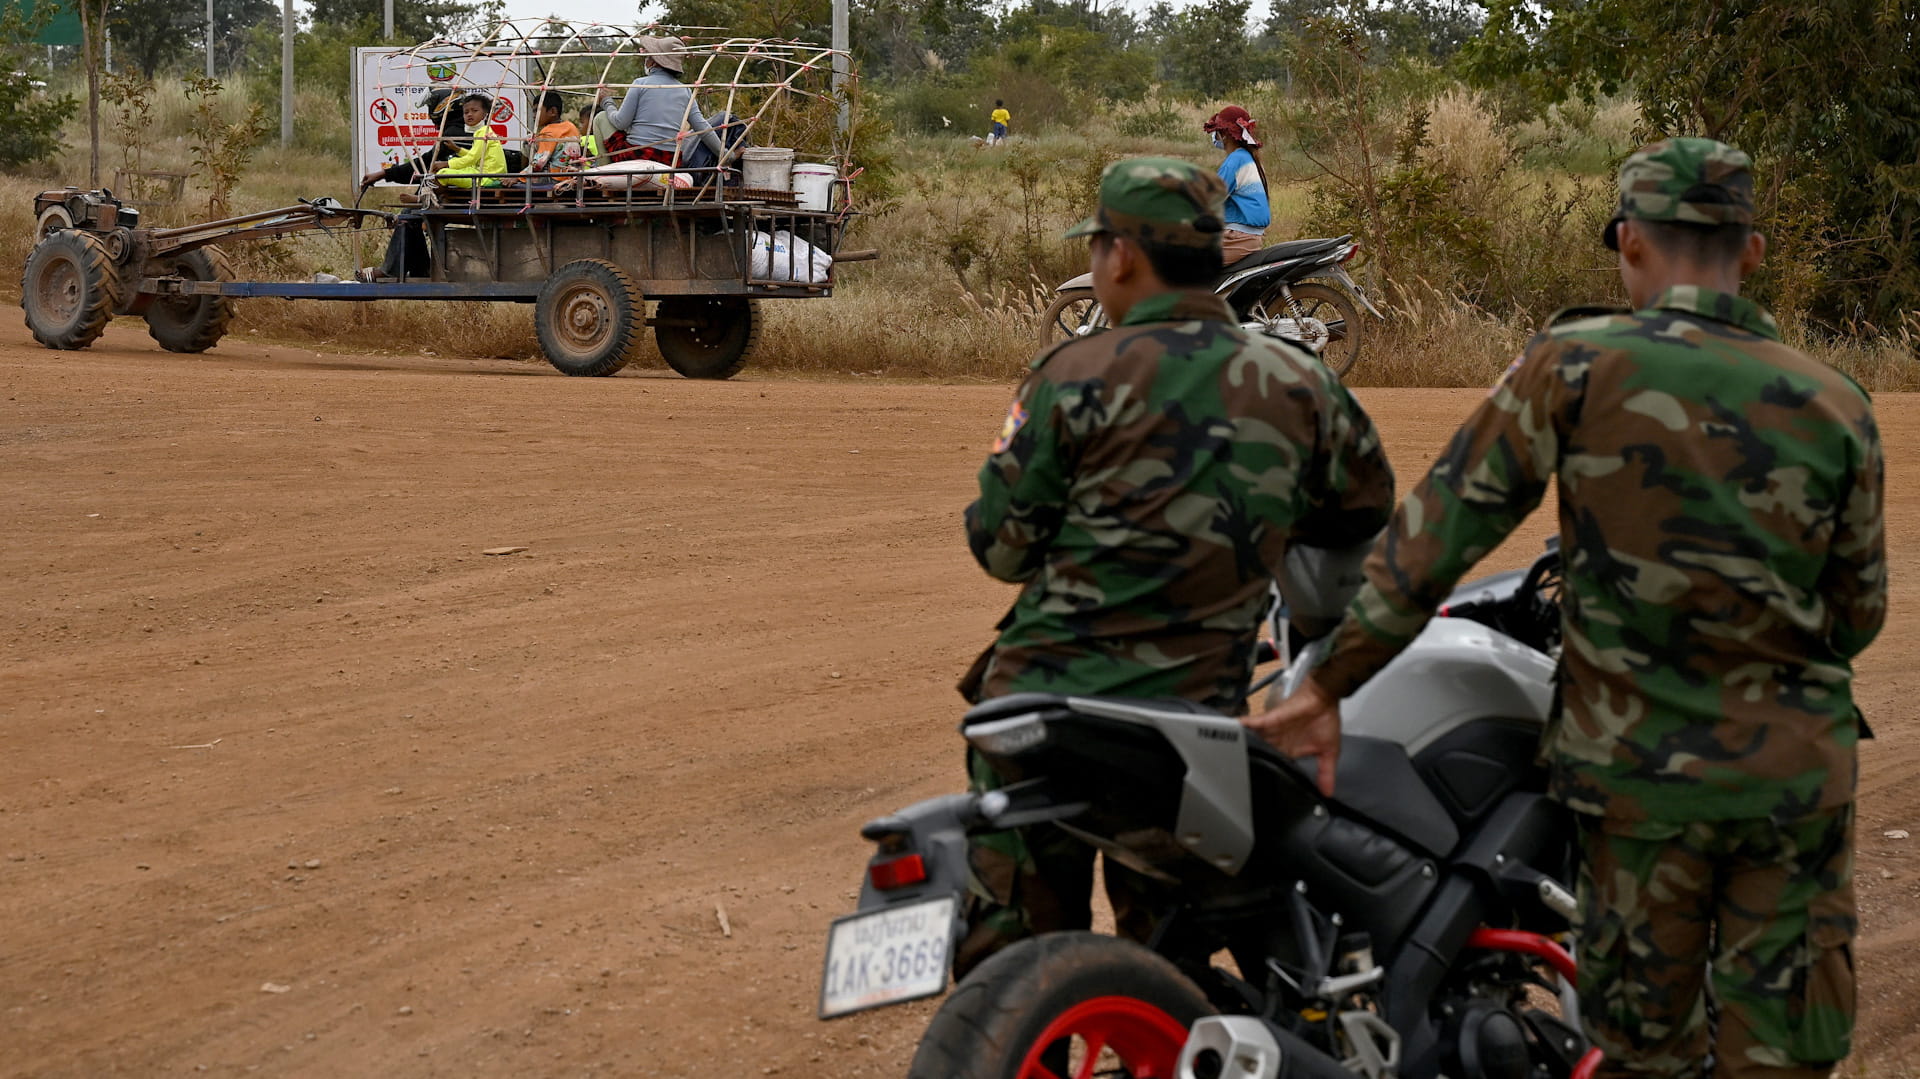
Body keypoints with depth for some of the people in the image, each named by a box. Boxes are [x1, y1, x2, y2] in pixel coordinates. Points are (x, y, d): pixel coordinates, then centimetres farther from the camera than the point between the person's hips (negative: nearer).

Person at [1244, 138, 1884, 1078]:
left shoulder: (1576, 367, -10)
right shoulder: (1836, 407, -3)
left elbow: (1442, 523, -10)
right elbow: (1857, 616, 6)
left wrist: (1328, 686, -4)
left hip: (1635, 767, -1)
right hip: (1798, 772, 1)